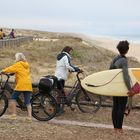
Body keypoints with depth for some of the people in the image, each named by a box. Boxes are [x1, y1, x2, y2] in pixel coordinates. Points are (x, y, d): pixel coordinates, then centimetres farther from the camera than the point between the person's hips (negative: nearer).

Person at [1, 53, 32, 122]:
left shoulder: (18, 64, -3)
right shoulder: (26, 65, 18)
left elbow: (10, 69, -2)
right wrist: (14, 72, 29)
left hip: (21, 84, -6)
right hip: (28, 85, 6)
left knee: (13, 98, 8)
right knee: (27, 101, 6)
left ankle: (13, 114, 4)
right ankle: (29, 116, 1)